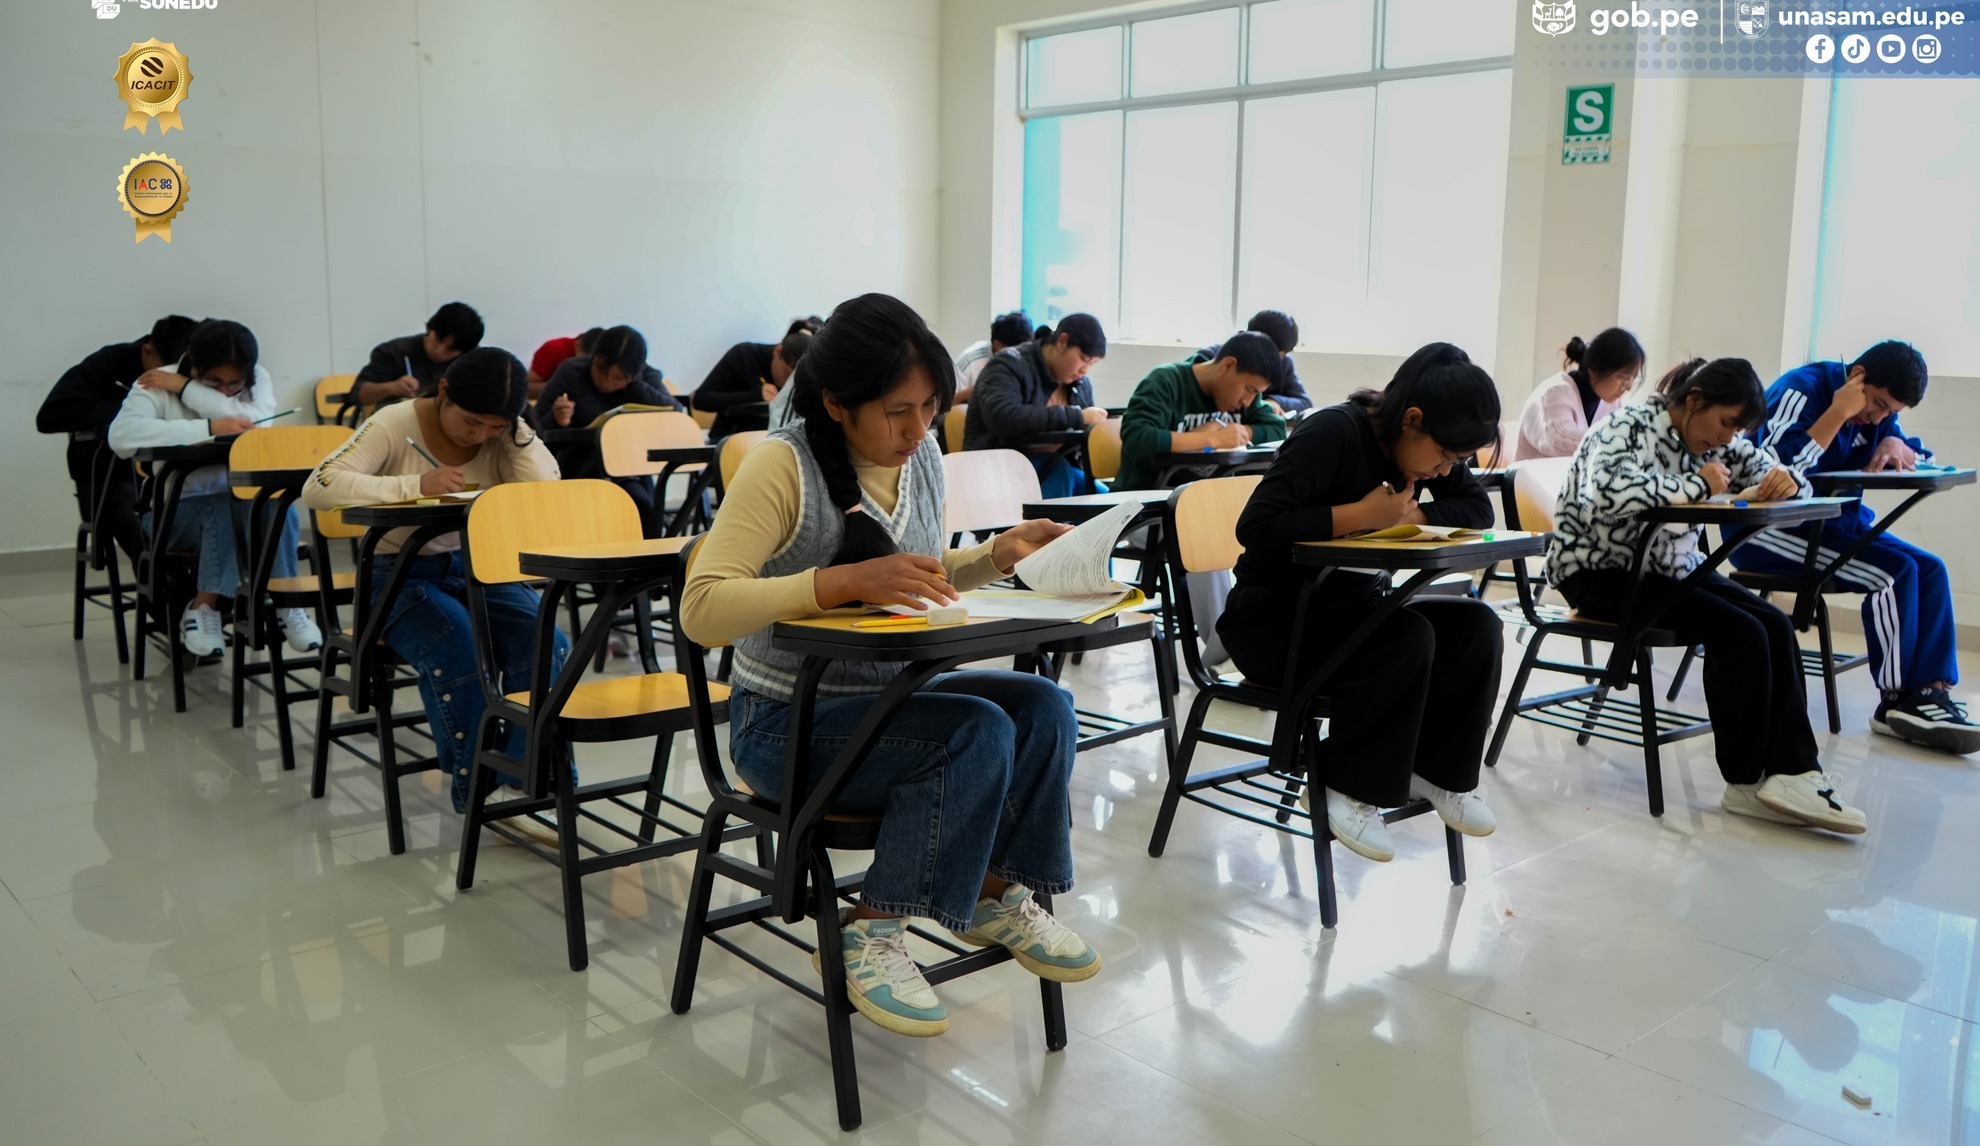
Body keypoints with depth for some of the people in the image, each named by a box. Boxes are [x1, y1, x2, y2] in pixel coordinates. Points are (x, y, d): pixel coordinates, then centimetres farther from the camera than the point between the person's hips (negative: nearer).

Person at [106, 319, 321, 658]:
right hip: (173, 507, -2)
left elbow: (259, 422, -22)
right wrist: (209, 428, -33)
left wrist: (186, 389, -19)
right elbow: (122, 435, -27)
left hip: (242, 498, 3)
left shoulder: (256, 379, 1)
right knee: (222, 512, -34)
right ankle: (204, 607, -22)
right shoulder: (156, 385, -7)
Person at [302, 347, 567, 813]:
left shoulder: (505, 437, 1)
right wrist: (415, 485, -28)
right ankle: (476, 785, -17)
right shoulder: (396, 424, -9)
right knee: (455, 648, -34)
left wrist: (514, 430, -15)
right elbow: (318, 487, -20)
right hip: (402, 573, -3)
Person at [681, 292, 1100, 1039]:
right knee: (978, 732, -26)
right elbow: (700, 610, -27)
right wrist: (847, 579, -37)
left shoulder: (924, 458, 4)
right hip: (786, 721, -6)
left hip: (887, 696, 7)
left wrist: (999, 554, 0)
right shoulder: (783, 465, -18)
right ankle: (869, 934, -11)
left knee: (1044, 706, -16)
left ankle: (993, 893, 4)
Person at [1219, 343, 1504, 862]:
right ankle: (1344, 787, -15)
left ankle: (1439, 770, 4)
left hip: (1349, 606, 8)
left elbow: (1477, 508, 1)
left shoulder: (1417, 447, 2)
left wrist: (1411, 516, -17)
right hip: (1274, 619, -8)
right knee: (1407, 636, -30)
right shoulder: (1334, 433, -21)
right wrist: (1363, 515, -28)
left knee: (1476, 625, -11)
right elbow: (1256, 526, -29)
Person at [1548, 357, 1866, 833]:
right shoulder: (1628, 427, -16)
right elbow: (1606, 494, -35)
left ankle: (1792, 773, -17)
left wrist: (1787, 479, -10)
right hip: (1599, 573, -8)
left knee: (1776, 627, -15)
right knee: (1739, 632, -22)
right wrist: (1695, 485, -24)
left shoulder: (1719, 441, 8)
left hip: (1669, 567, 8)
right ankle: (1746, 783, -10)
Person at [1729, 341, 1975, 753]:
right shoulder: (1800, 391, -16)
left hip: (1833, 522, 9)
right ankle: (1896, 702, -13)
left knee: (1930, 569, -6)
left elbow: (1922, 459, 13)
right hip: (1768, 530, -9)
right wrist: (1838, 413, -26)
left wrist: (1896, 446, -10)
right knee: (1895, 571, -22)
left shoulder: (1876, 410, 8)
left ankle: (1932, 689, -9)